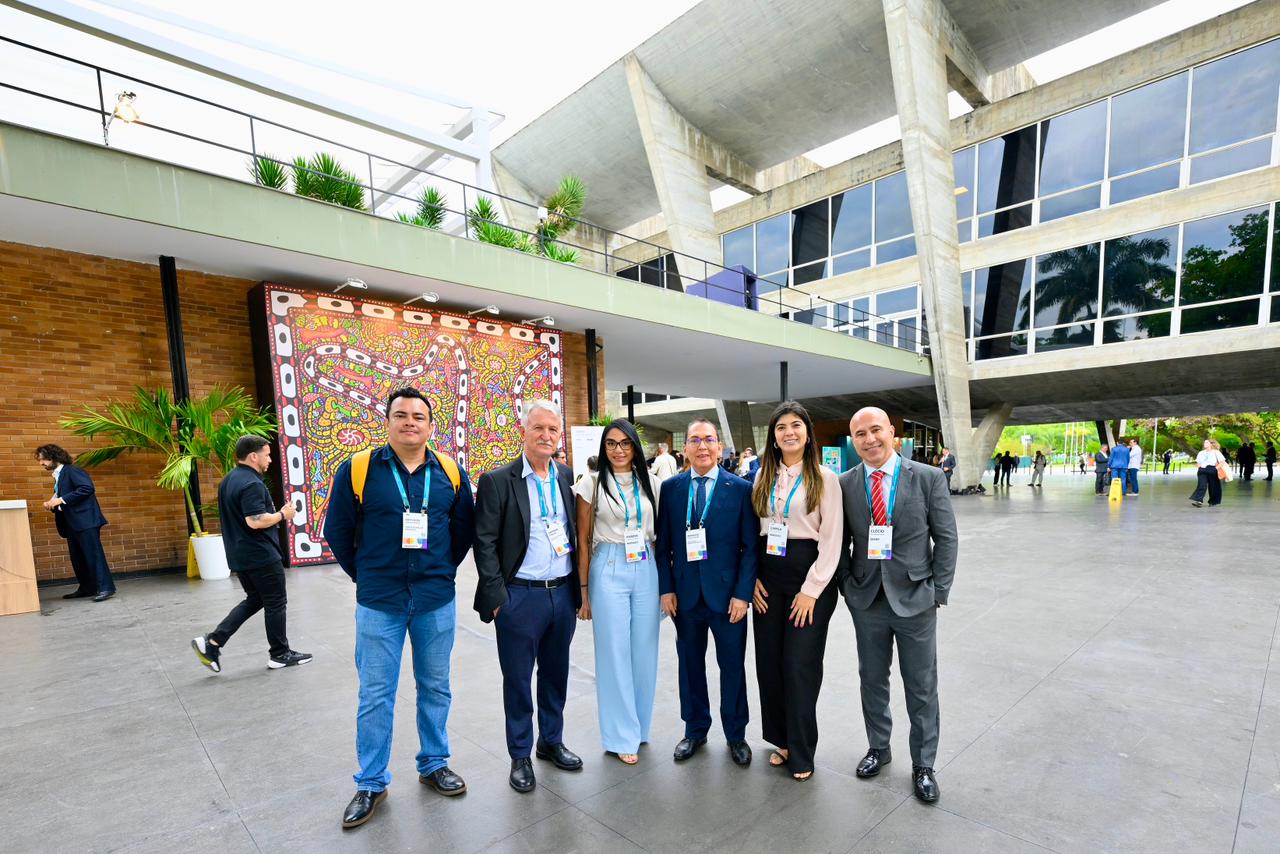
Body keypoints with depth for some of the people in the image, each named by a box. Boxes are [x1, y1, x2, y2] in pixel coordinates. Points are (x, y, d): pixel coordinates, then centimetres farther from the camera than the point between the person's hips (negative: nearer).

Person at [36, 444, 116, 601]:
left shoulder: (72, 471, -8)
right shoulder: (58, 476, 18)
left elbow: (87, 488, -23)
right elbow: (64, 504, 24)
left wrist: (61, 500, -20)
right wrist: (52, 504, 4)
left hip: (85, 520, -10)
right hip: (72, 523, 10)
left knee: (93, 553, -10)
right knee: (77, 558, 11)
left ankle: (105, 587, -9)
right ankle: (86, 588, 19)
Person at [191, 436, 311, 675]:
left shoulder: (228, 481, 11)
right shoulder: (251, 484, -21)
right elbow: (256, 521, -29)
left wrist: (275, 514, 15)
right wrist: (283, 515, -14)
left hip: (240, 555, 10)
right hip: (261, 556, -9)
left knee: (254, 600, 20)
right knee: (275, 603, 4)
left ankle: (212, 642, 13)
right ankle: (280, 654, 15)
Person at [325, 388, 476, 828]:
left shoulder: (450, 472, -2)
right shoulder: (357, 469, -8)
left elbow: (464, 528, 8)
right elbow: (338, 531, 1)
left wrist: (444, 570, 8)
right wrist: (365, 576, 5)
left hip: (437, 601, 2)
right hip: (378, 603, -1)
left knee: (435, 688, 15)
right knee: (375, 696, 9)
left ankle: (434, 765, 35)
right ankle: (371, 783, 29)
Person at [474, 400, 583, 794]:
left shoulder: (568, 478, 3)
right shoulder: (497, 481, -9)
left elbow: (577, 531, 10)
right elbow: (485, 543, -9)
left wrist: (579, 588, 7)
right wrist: (497, 597, -12)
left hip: (564, 594, 4)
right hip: (520, 597, -4)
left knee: (555, 673, 19)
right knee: (518, 679, 12)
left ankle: (551, 741, 40)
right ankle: (520, 755, 32)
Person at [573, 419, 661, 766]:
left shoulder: (651, 483, 5)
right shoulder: (592, 484, -3)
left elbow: (659, 532, 11)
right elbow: (583, 541, 0)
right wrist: (584, 591, -1)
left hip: (646, 569, 3)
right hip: (609, 571, -3)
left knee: (644, 649, 12)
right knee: (615, 652, 6)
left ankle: (640, 725, 32)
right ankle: (622, 736, 22)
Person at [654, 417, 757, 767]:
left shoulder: (741, 488, -5)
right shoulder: (670, 488, 1)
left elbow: (750, 546, -5)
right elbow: (663, 544, 3)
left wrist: (743, 593, -11)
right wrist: (666, 588, -3)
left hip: (727, 593, -2)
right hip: (685, 593, 2)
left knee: (732, 666, 13)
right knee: (690, 664, 15)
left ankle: (735, 734, 33)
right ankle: (695, 729, 35)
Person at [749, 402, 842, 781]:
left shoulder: (825, 478, -4)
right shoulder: (763, 476, 8)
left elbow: (832, 539, -8)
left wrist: (811, 590, -12)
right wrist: (753, 578, 0)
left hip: (809, 572, -4)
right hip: (768, 573, 4)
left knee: (800, 665, 1)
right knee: (768, 662, 9)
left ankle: (801, 752, 21)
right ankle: (781, 739, 30)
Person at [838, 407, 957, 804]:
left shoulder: (929, 478, -7)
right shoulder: (844, 484, -3)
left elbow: (946, 538, -3)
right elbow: (840, 542, 4)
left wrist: (938, 592, -5)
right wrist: (847, 586, -2)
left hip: (915, 599, -1)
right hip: (866, 600, 2)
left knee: (922, 687, 12)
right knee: (872, 680, 17)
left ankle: (923, 765, 32)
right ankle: (878, 748, 38)